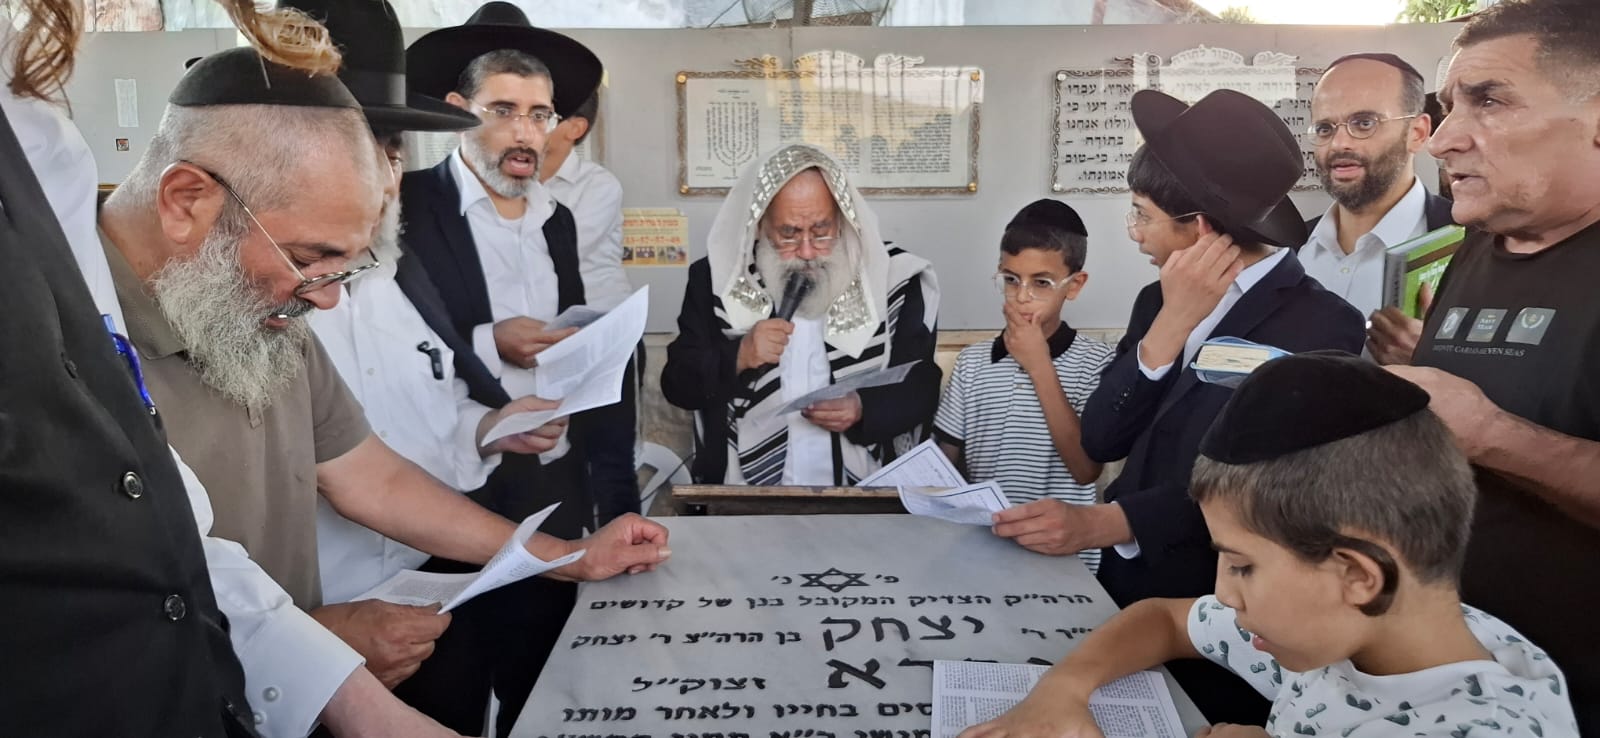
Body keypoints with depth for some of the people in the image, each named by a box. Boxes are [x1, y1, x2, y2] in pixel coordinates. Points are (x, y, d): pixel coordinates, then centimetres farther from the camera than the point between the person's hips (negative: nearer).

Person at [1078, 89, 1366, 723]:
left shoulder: (1321, 326, -15)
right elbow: (1099, 442, -4)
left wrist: (1102, 522, -25)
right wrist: (1172, 320, -13)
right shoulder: (1158, 302, 5)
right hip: (1125, 586, 6)